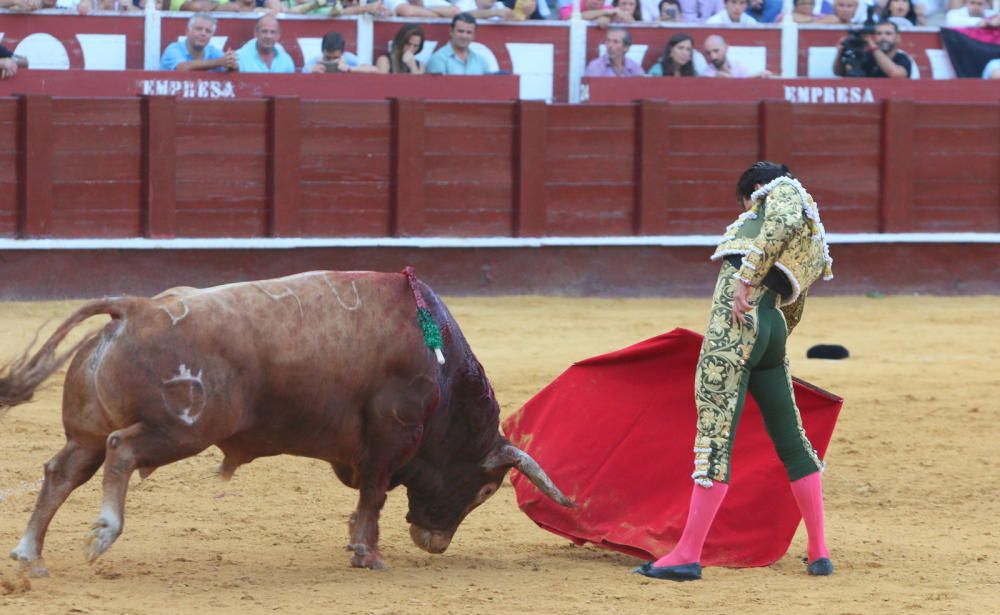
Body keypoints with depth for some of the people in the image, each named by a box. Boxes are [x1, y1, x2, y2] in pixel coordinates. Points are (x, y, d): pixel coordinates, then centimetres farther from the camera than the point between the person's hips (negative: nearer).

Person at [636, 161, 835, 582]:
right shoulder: (811, 243, 33)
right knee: (791, 441, 14)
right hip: (771, 328, 9)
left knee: (715, 436, -11)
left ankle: (687, 556, -13)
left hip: (738, 316, -9)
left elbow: (784, 222, -15)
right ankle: (819, 553, 16)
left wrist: (748, 274, -21)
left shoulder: (782, 191, 9)